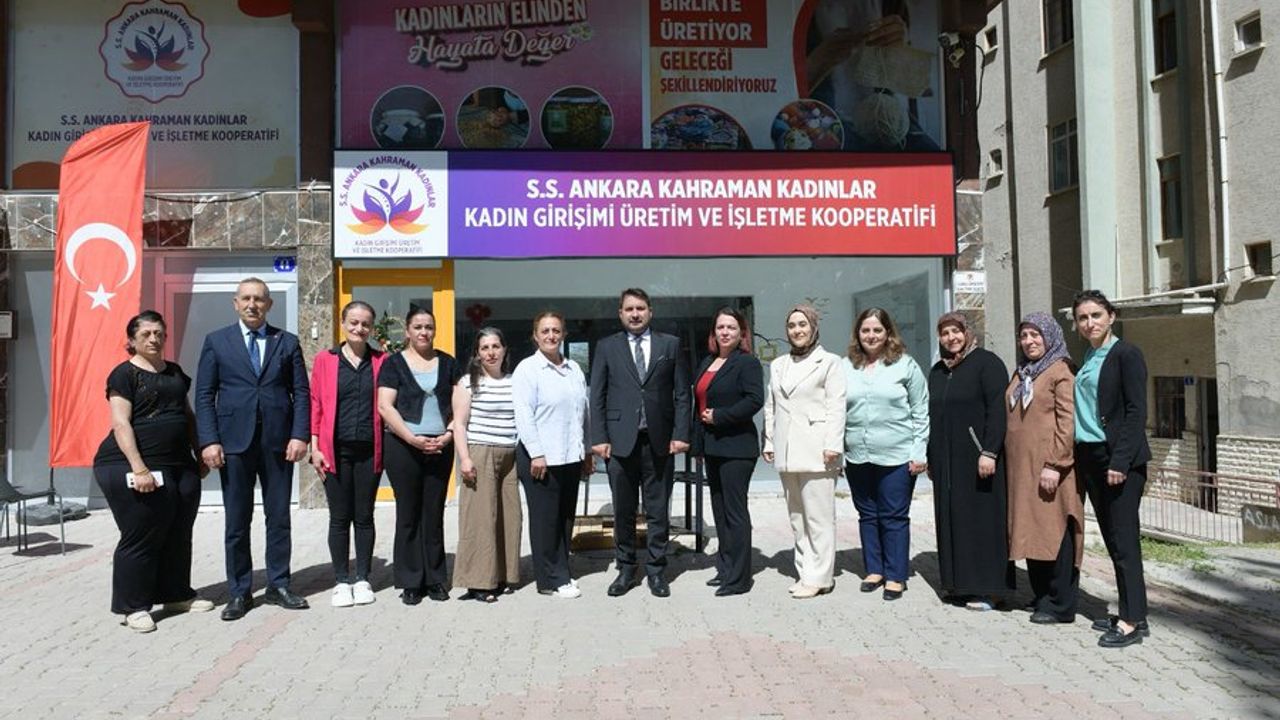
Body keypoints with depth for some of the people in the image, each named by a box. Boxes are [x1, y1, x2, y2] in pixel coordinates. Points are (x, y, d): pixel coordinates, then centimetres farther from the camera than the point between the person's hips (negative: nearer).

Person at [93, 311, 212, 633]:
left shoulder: (175, 372, 16)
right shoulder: (124, 374, -4)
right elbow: (121, 423, -12)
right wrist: (139, 468, -20)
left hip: (180, 466, 7)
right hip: (135, 468, -7)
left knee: (178, 534, 12)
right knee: (140, 537, -1)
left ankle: (176, 594, 26)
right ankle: (134, 606, 11)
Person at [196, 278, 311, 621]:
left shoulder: (287, 342, 8)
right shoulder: (216, 341, 7)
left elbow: (301, 393, 4)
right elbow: (204, 395, 3)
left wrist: (300, 435, -7)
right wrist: (209, 441, -7)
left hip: (279, 442, 1)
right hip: (234, 441, -1)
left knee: (279, 517, 7)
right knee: (237, 521, 6)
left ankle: (278, 586, 19)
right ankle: (239, 592, 17)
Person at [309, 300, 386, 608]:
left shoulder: (381, 361, 5)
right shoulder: (325, 359, 4)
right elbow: (315, 404, 3)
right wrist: (314, 447, -3)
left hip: (369, 450, 0)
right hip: (335, 450, 0)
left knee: (364, 517, 8)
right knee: (339, 518, 7)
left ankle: (362, 579, 20)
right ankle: (341, 582, 18)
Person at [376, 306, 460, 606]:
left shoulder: (448, 363, 11)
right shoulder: (394, 363, 3)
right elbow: (385, 406, -5)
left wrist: (449, 434, -7)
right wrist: (413, 438, -14)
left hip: (441, 447, 3)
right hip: (403, 447, -2)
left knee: (434, 513, 7)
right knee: (408, 514, 3)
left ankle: (435, 579, 16)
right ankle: (410, 583, 12)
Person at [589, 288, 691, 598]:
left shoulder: (670, 344, 7)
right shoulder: (607, 347, 7)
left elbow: (682, 393, 5)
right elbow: (597, 396, 5)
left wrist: (680, 434, -3)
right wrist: (599, 438, -3)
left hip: (659, 441, 0)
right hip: (621, 441, 0)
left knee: (658, 511, 6)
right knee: (623, 511, 8)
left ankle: (656, 570, 18)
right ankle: (626, 569, 21)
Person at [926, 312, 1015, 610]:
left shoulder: (986, 362, -5)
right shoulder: (937, 371, 16)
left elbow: (998, 410, -13)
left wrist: (989, 452, -20)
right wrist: (930, 458, 17)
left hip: (977, 458, -6)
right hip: (946, 461, 7)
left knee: (983, 518, -2)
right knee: (951, 519, 9)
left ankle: (989, 588, 5)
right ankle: (959, 582, 18)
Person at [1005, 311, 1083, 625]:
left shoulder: (1062, 371, -7)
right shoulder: (1021, 373, 17)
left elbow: (1068, 421, -14)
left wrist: (1055, 464, -19)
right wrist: (1010, 465, 16)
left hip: (1048, 468, -8)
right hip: (1020, 467, 8)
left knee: (1054, 530, -2)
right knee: (1030, 531, 12)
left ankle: (1060, 605, 6)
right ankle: (1041, 595, 23)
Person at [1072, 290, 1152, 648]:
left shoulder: (1126, 354, -7)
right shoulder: (1086, 359, 14)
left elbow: (1136, 412, -13)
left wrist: (1120, 461, -18)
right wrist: (1078, 457, 8)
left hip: (1119, 459, -7)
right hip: (1089, 457, 7)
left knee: (1123, 538, -5)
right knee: (1112, 538, 11)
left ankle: (1133, 621, 2)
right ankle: (1129, 612, 19)